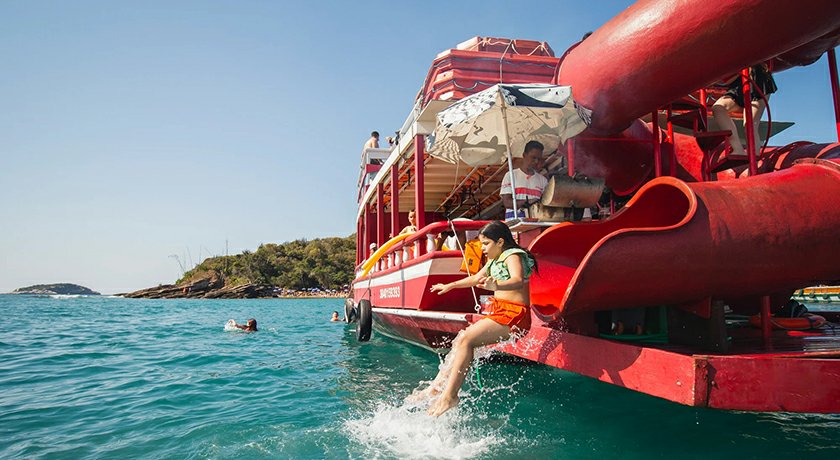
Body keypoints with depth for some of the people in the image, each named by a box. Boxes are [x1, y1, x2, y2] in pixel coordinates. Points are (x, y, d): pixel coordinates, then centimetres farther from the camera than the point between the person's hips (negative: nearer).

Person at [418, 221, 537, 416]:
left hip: (514, 314, -10)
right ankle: (437, 385, 12)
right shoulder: (495, 260, 19)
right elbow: (475, 278, 35)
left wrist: (496, 286, -51)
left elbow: (518, 281, -31)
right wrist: (450, 286, 40)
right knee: (459, 341, 7)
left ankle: (450, 395, -25)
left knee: (466, 339, -23)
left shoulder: (512, 255, -10)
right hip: (500, 312, 10)